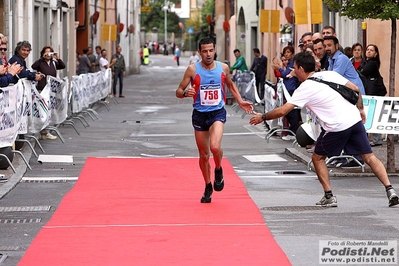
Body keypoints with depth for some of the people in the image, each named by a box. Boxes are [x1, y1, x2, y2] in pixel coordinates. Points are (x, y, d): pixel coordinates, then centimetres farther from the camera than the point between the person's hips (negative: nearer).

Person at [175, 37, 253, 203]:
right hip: (199, 114, 1)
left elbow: (230, 85, 19)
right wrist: (185, 93, -27)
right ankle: (208, 187, 29)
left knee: (215, 146, -26)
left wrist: (240, 102, 10)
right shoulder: (192, 70, -7)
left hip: (218, 112, -1)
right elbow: (178, 91, -5)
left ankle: (218, 170, 6)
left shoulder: (223, 68, 0)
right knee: (203, 155, 9)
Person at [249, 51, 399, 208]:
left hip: (337, 127, -5)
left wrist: (262, 117, 10)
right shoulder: (330, 74, 13)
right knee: (369, 157, 8)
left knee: (318, 158, 15)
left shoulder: (305, 89, -3)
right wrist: (360, 109, 24)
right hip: (355, 119, 5)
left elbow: (282, 111, -4)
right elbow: (355, 89, 14)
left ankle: (329, 197, 11)